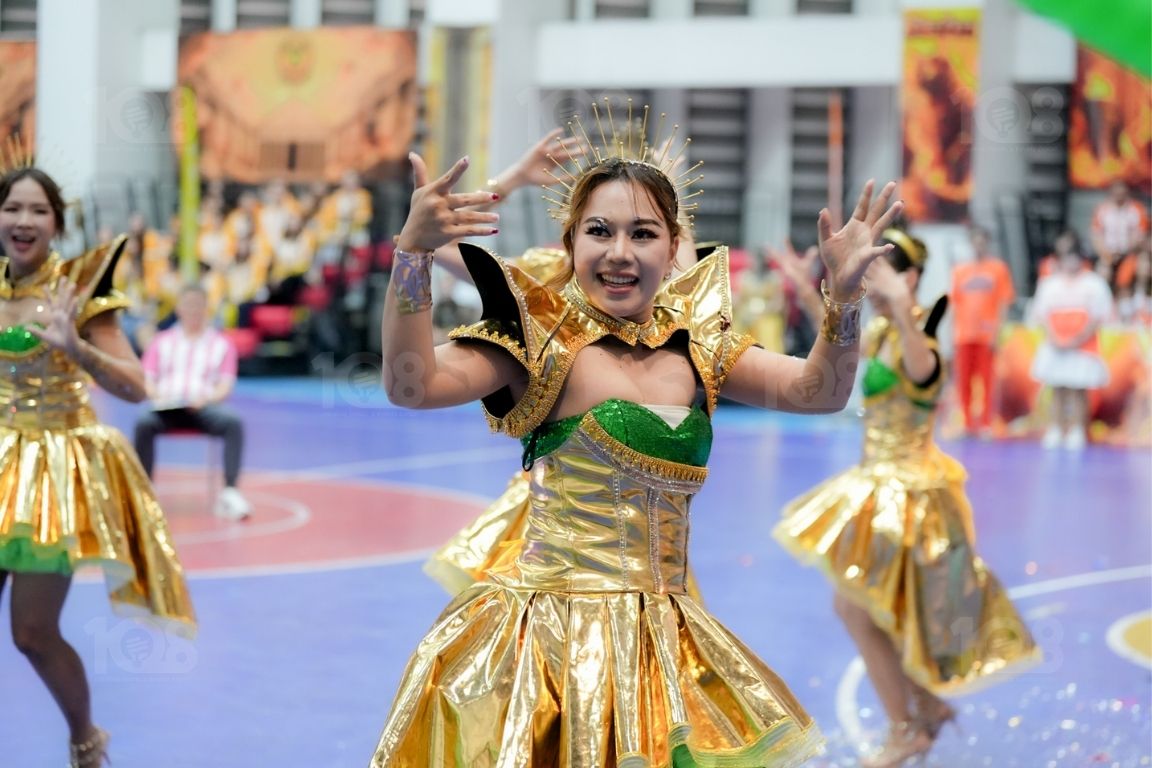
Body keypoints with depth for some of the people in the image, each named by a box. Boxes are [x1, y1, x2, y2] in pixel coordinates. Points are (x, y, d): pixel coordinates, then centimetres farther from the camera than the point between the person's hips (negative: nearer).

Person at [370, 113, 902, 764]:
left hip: (665, 634, 5)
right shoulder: (543, 342, -8)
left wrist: (845, 296, -15)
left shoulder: (694, 341, 7)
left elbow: (819, 391, 2)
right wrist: (413, 253, -33)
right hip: (555, 630, -5)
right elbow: (412, 385, -20)